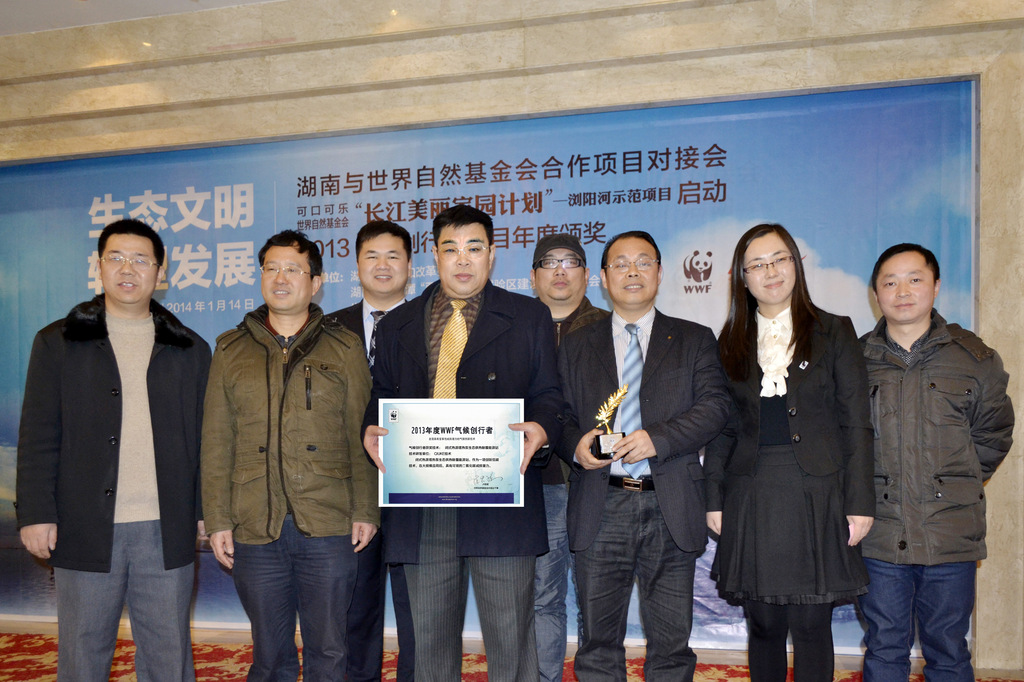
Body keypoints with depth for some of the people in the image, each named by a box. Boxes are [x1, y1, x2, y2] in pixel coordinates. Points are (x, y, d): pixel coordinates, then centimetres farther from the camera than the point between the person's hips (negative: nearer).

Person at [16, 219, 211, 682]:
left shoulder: (189, 349, 9)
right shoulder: (58, 343, 6)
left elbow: (204, 438, 10)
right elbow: (38, 438, 3)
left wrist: (208, 510, 5)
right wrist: (36, 513, -3)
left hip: (167, 533, 1)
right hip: (85, 530, -1)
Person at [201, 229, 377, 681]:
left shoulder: (344, 348, 6)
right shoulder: (231, 350, 10)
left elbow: (361, 436, 4)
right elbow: (216, 443, 8)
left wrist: (366, 510, -2)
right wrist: (217, 520, 3)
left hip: (329, 529, -1)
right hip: (255, 530, 1)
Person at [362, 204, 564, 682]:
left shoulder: (529, 318, 8)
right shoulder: (397, 325, 15)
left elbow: (548, 395, 5)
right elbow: (382, 396, 15)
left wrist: (538, 429, -16)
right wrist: (371, 430, -6)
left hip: (501, 503, -2)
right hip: (421, 511, 3)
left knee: (510, 638, 4)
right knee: (430, 638, 13)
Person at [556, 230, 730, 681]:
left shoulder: (695, 340, 10)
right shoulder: (575, 346, 15)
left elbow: (714, 407, -2)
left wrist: (658, 438, -16)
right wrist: (575, 445, -10)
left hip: (671, 509, -1)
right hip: (600, 510, 1)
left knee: (671, 642, 6)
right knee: (598, 642, 9)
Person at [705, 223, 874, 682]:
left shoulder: (834, 332, 5)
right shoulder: (731, 343, 11)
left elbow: (856, 424, 1)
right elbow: (722, 427, 11)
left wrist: (860, 502, -4)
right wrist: (714, 499, 4)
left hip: (816, 494, -2)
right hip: (751, 497, 2)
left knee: (811, 626, 3)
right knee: (763, 624, 8)